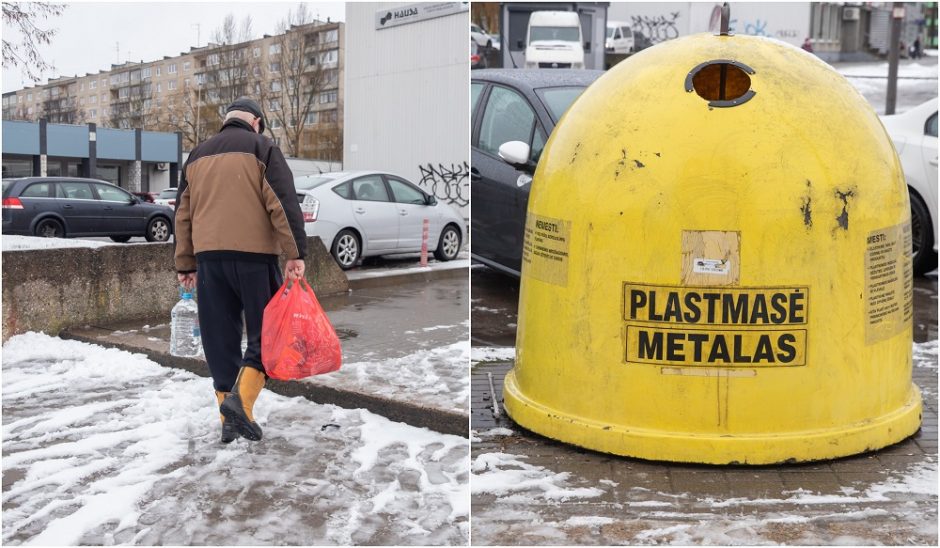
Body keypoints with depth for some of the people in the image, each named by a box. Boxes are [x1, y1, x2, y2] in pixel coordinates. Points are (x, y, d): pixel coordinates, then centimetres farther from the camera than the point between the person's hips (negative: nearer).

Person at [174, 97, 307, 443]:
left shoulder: (198, 155, 19)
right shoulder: (261, 148, 3)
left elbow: (183, 213, 19)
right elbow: (283, 203, -9)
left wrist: (185, 264, 22)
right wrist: (295, 253, -11)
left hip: (208, 255, 5)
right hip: (253, 252, -5)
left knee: (220, 336, 9)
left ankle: (230, 420, 11)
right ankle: (241, 396, -13)